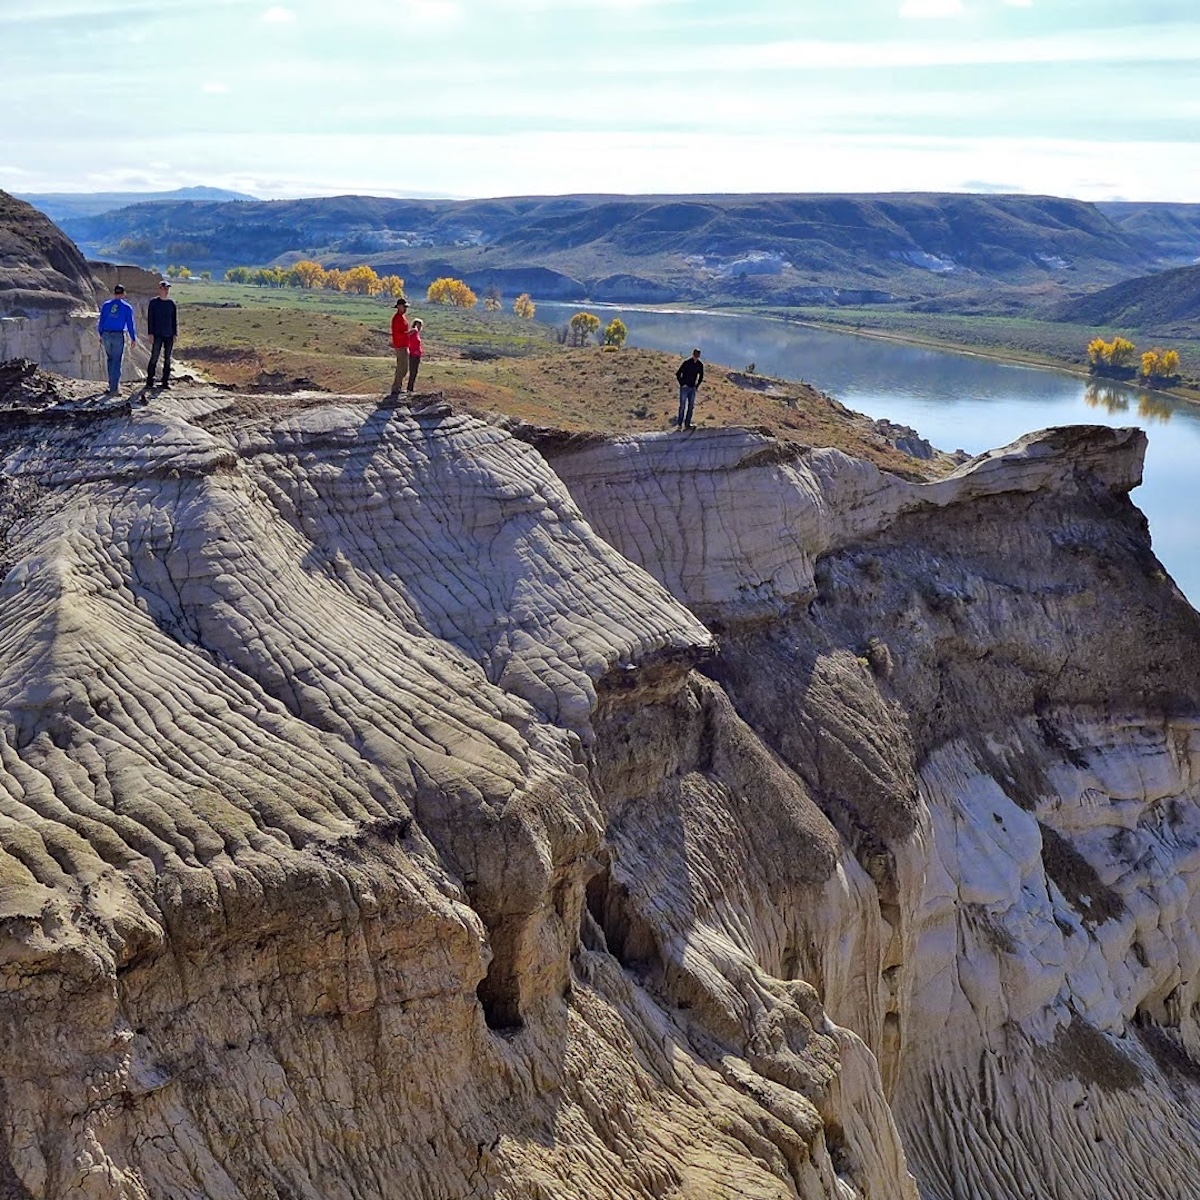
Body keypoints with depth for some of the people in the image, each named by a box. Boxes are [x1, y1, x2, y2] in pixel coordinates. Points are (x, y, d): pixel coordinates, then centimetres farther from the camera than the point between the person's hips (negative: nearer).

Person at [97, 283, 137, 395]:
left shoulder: (106, 305, 6)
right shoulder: (127, 307, -2)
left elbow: (101, 322, 8)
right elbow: (130, 324, -2)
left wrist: (101, 336, 17)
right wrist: (133, 338, 6)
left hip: (106, 335, 3)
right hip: (118, 336, -3)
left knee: (110, 359, 19)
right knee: (116, 362, 1)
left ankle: (113, 383, 23)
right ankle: (114, 388, -1)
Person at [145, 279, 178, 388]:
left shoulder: (172, 303, 8)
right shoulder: (154, 302, 0)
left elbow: (175, 320, 11)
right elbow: (150, 319, -1)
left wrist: (175, 334, 4)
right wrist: (151, 334, -7)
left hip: (169, 335, 3)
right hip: (157, 335, -3)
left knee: (167, 359, 6)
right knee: (154, 358, -6)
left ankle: (166, 381, 11)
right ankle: (150, 381, -1)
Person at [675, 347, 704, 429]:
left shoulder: (700, 365, 3)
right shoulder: (686, 362, -11)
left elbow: (701, 376, 17)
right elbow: (678, 374, -7)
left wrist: (696, 386, 8)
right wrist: (682, 384, -7)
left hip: (693, 388, 5)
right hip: (684, 388, -5)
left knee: (691, 406, 4)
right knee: (682, 406, -7)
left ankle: (687, 423, 10)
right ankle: (679, 424, -4)